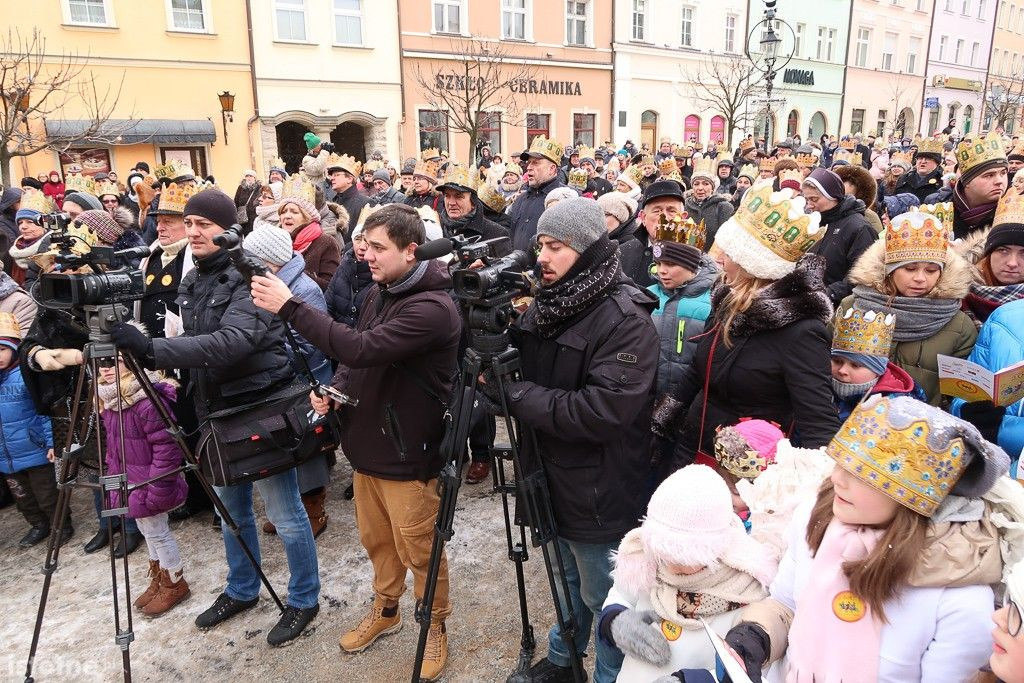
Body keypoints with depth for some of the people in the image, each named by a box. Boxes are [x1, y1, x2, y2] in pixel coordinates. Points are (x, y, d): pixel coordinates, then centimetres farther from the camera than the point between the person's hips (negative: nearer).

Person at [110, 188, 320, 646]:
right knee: (231, 510, 21)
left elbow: (234, 342, -30)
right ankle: (242, 590, 41)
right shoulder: (192, 281, 10)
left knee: (284, 513, 3)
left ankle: (303, 600, 22)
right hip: (217, 410, 9)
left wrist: (152, 350, -35)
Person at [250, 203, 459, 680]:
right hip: (366, 444, 8)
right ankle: (385, 611, 45)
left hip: (407, 453, -8)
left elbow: (362, 349, -33)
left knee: (418, 551, 9)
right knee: (376, 540, 23)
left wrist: (290, 307, -32)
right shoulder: (378, 294, 6)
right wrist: (335, 388, -4)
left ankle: (436, 628, 32)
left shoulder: (432, 307, -24)